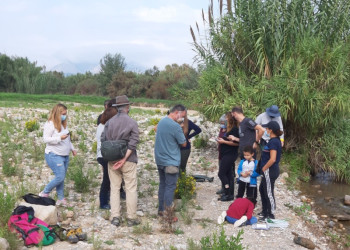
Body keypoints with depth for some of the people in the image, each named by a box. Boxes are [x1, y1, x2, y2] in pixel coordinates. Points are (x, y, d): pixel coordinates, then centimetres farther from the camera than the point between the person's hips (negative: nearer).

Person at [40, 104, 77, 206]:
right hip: (54, 155, -8)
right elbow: (46, 139, -17)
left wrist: (72, 149, 20)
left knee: (61, 178, 11)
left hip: (65, 155, 8)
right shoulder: (50, 124, -11)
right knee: (60, 177, -12)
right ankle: (44, 193, 5)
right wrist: (59, 138, -24)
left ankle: (61, 198, 19)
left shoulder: (63, 124, 15)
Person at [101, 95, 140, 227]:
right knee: (131, 189, 6)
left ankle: (115, 217, 10)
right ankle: (131, 218, 10)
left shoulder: (109, 122, 0)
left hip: (112, 160, 3)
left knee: (114, 188, 11)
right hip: (128, 161, -3)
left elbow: (103, 140, -1)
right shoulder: (132, 122, -8)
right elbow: (133, 143, -15)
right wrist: (124, 159, -14)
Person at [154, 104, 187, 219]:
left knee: (162, 185, 17)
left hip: (160, 160, 9)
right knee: (170, 187, -3)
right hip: (170, 162, -8)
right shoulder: (175, 126, -20)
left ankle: (161, 210, 24)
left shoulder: (161, 121, 7)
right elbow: (184, 144, -11)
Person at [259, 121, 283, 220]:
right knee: (262, 189, 22)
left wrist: (264, 168, -15)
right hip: (269, 170, 10)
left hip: (270, 171, -10)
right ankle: (265, 211, 34)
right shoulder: (276, 140, 9)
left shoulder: (273, 142, -21)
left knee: (268, 193, 2)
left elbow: (272, 159, -27)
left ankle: (270, 214, 15)